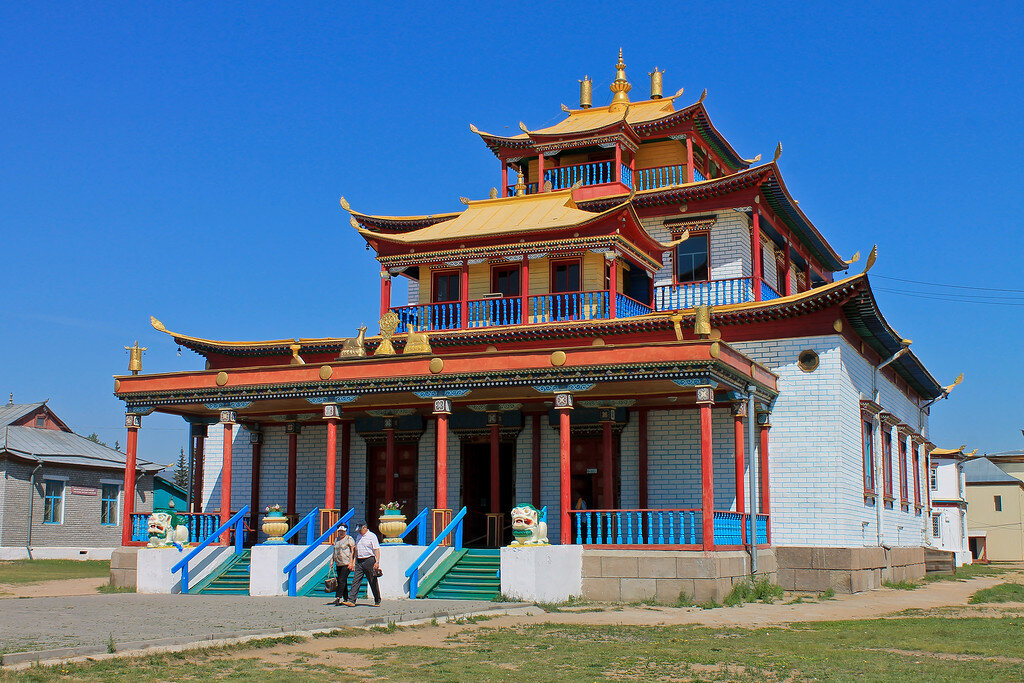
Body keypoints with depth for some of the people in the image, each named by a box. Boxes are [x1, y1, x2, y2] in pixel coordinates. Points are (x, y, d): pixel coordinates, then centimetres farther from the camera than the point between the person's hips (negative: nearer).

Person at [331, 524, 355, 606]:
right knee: (343, 581, 8)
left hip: (346, 564, -7)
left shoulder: (349, 539, -2)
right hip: (338, 564, 7)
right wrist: (332, 561, 13)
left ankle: (338, 597, -20)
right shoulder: (336, 540, 18)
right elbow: (334, 552, 25)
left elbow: (353, 551, -6)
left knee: (342, 580, -15)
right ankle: (345, 599, 12)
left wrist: (351, 563, -14)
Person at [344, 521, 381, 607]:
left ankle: (377, 601, 12)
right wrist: (354, 561, 19)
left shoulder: (372, 536, -5)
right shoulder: (359, 536, 16)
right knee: (356, 581, -4)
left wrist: (377, 562, -20)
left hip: (369, 560, -6)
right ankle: (351, 601, -8)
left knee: (373, 582, 2)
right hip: (359, 561, 6)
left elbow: (377, 550, -11)